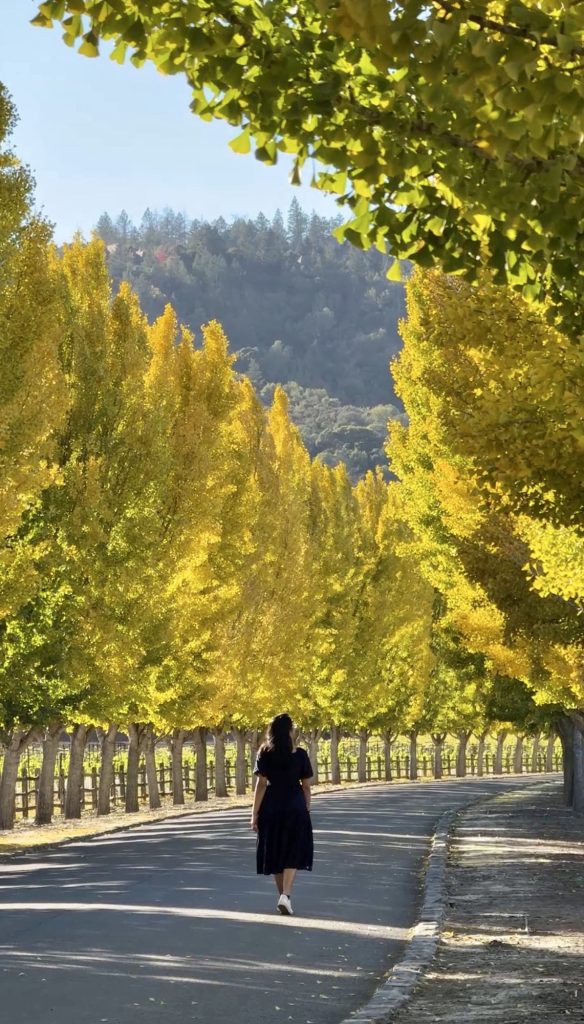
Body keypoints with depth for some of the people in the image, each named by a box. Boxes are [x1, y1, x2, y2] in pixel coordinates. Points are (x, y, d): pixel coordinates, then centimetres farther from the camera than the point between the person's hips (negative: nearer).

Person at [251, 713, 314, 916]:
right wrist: (307, 810, 11)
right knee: (293, 853, 1)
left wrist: (255, 813, -4)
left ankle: (283, 895, 21)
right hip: (295, 807, -1)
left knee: (275, 851, 14)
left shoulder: (265, 754, -3)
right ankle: (286, 895, -18)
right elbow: (306, 786, 0)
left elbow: (261, 784, -6)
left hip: (270, 808, 1)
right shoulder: (300, 755, -3)